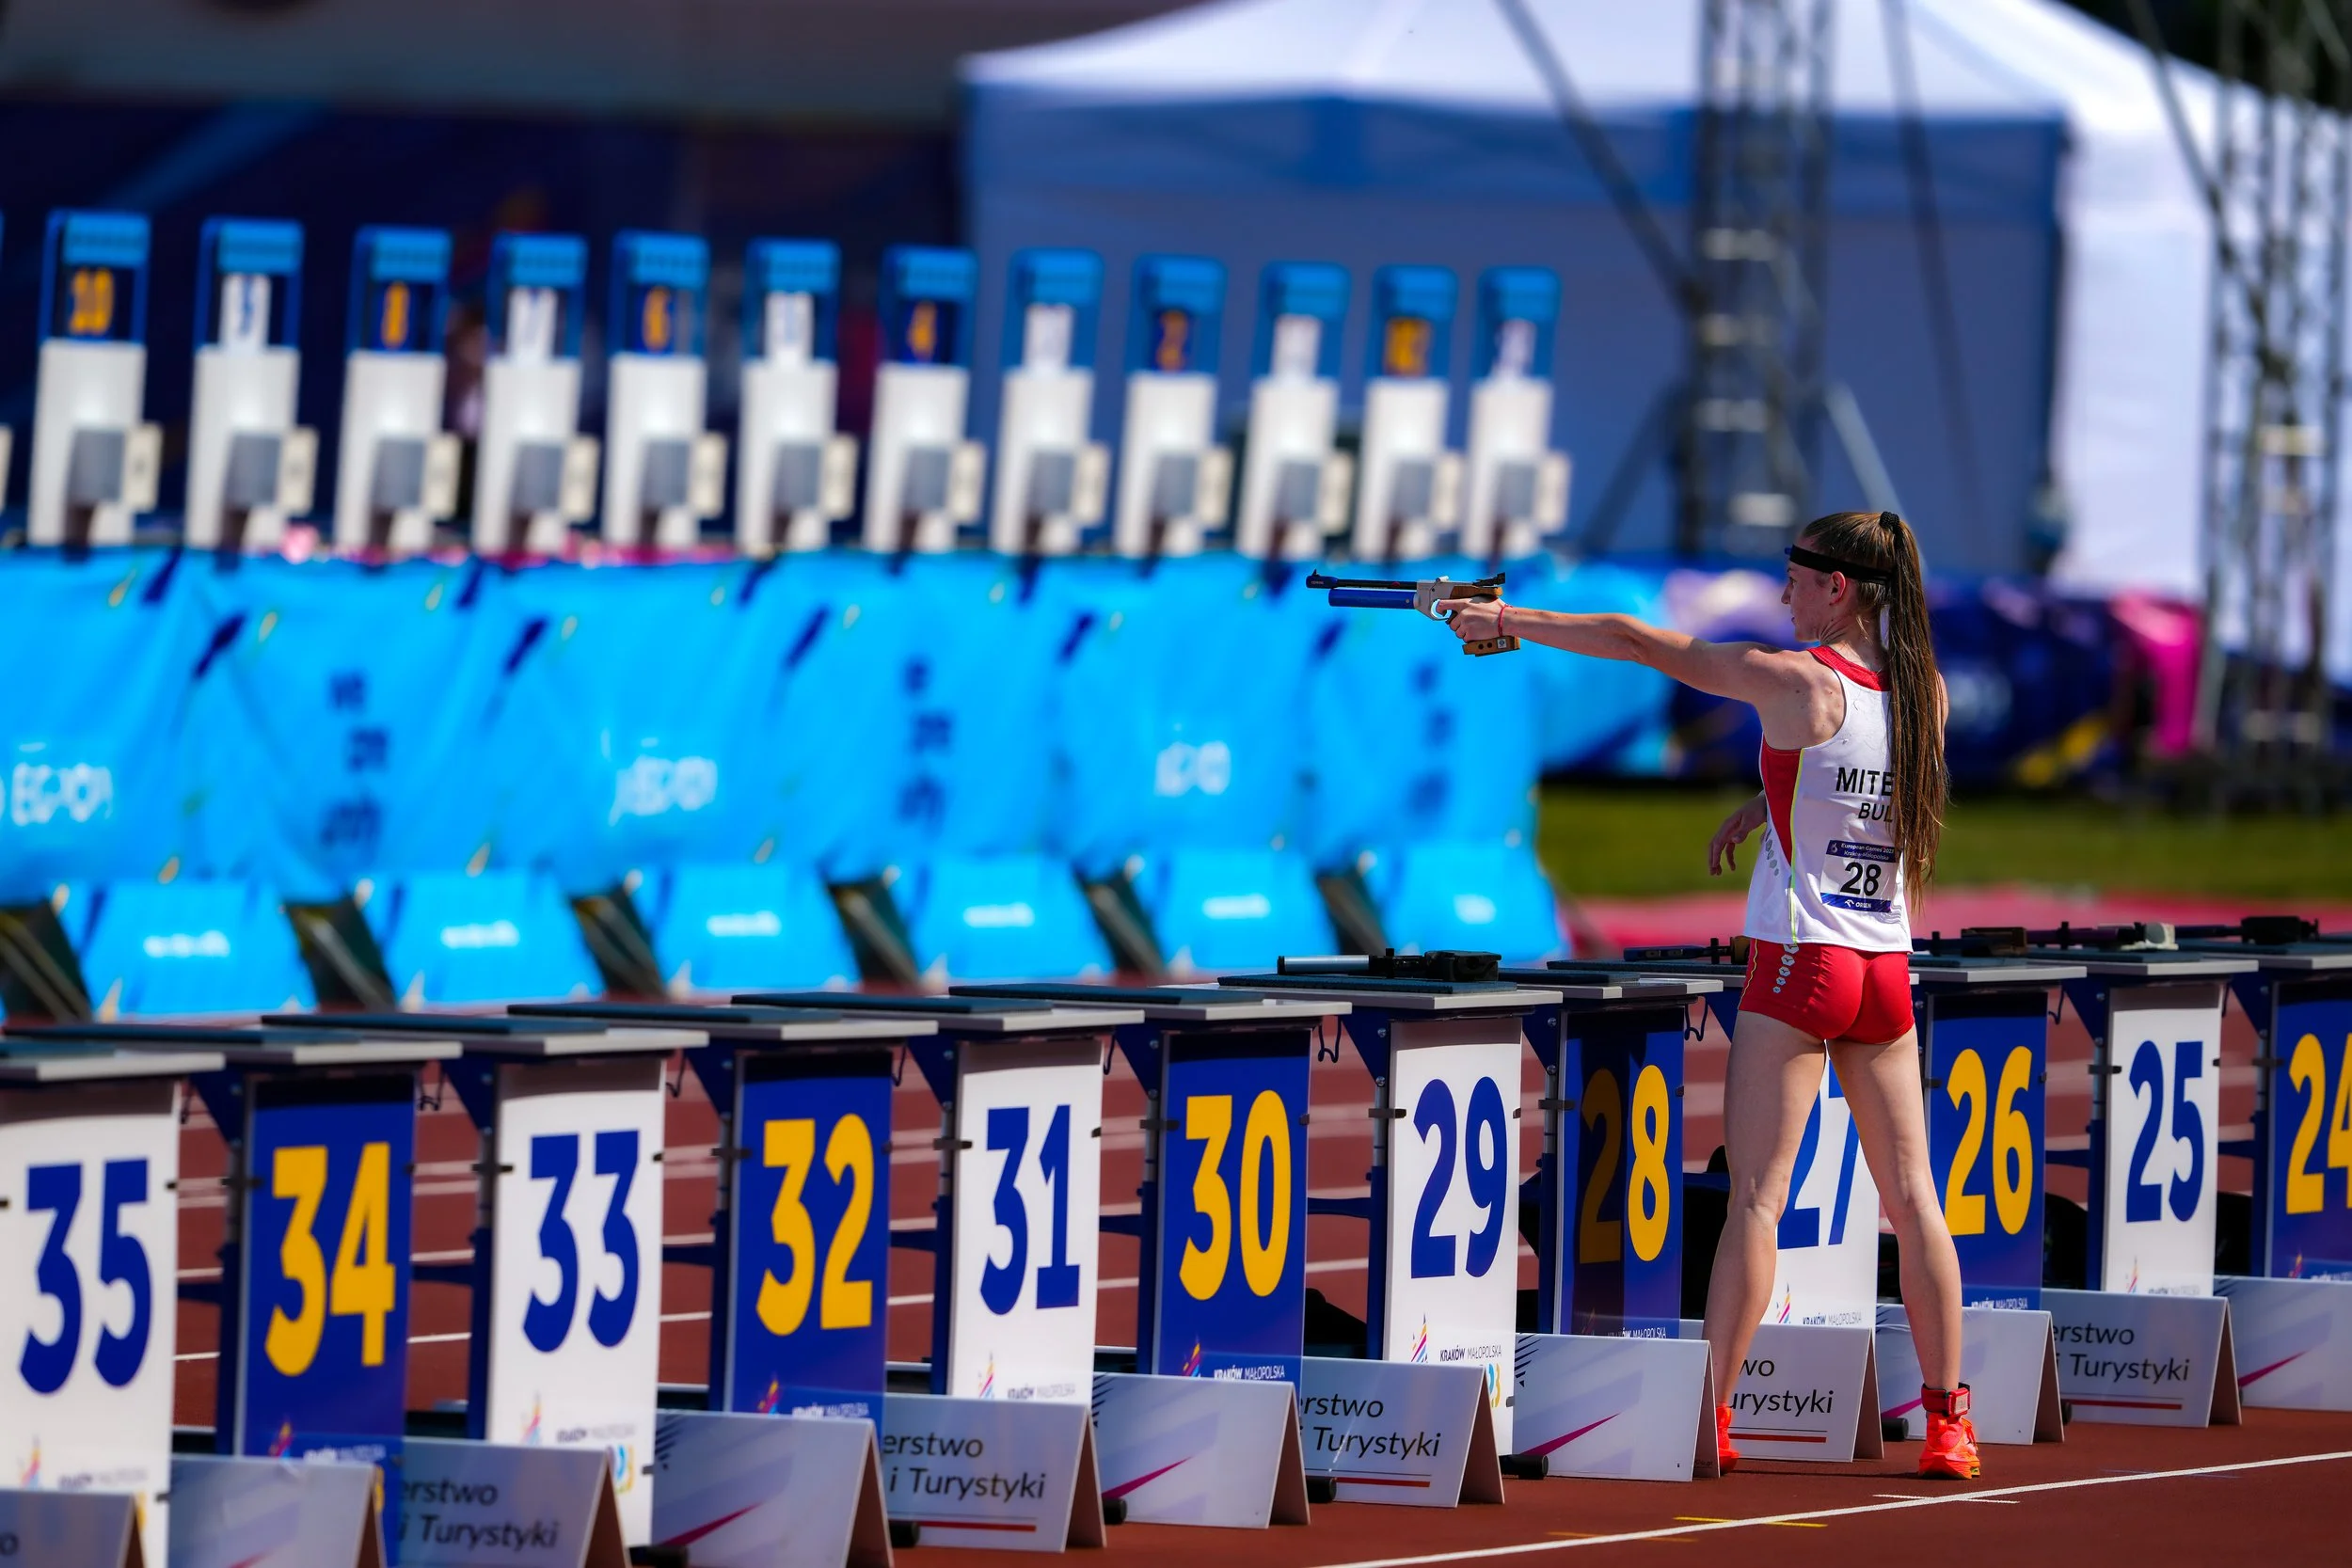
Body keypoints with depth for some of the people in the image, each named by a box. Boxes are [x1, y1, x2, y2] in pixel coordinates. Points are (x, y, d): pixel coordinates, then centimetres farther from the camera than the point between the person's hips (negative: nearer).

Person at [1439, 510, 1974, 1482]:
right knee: (1911, 1195, 8)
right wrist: (1757, 807, 17)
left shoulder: (1796, 681, -13)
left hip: (1800, 963, -5)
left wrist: (1509, 623, 1)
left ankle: (1710, 1418, -5)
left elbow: (1640, 644, -6)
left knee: (1756, 1196, -4)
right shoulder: (1924, 692, 3)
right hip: (1886, 968, 5)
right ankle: (1949, 1419, 9)